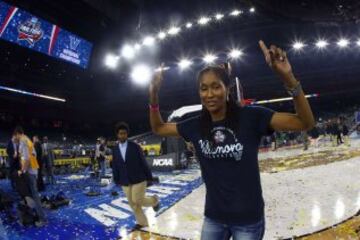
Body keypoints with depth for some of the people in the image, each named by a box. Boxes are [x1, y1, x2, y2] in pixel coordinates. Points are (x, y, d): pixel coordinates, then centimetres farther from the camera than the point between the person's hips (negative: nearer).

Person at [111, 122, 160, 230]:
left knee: (138, 201, -6)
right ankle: (142, 222, 26)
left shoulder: (135, 146, -8)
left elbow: (143, 162, -6)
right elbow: (115, 166, 6)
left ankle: (154, 200, 23)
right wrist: (116, 181, 5)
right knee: (132, 203, 8)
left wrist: (149, 177, -5)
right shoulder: (115, 149, 1)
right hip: (125, 181, 4)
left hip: (138, 179, -4)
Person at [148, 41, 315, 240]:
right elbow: (158, 128, 9)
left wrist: (287, 77, -35)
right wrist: (154, 95, -8)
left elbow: (305, 123, -20)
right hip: (213, 217, 4)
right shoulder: (196, 125, -4)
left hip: (248, 219, -3)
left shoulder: (250, 117, -16)